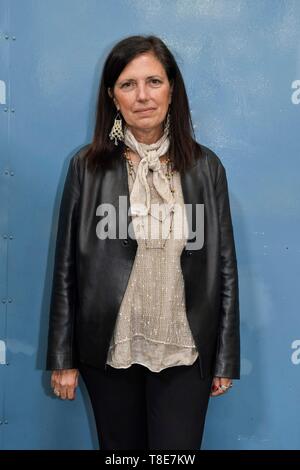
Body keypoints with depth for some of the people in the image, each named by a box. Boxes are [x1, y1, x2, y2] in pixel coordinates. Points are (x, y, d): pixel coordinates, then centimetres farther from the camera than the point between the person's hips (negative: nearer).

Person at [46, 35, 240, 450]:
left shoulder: (206, 167, -1)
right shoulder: (87, 166, -4)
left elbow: (224, 266, 1)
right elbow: (67, 267, -2)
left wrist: (226, 359, 3)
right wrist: (62, 357, 0)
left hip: (183, 352, 0)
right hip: (108, 349, 0)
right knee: (119, 448, 17)